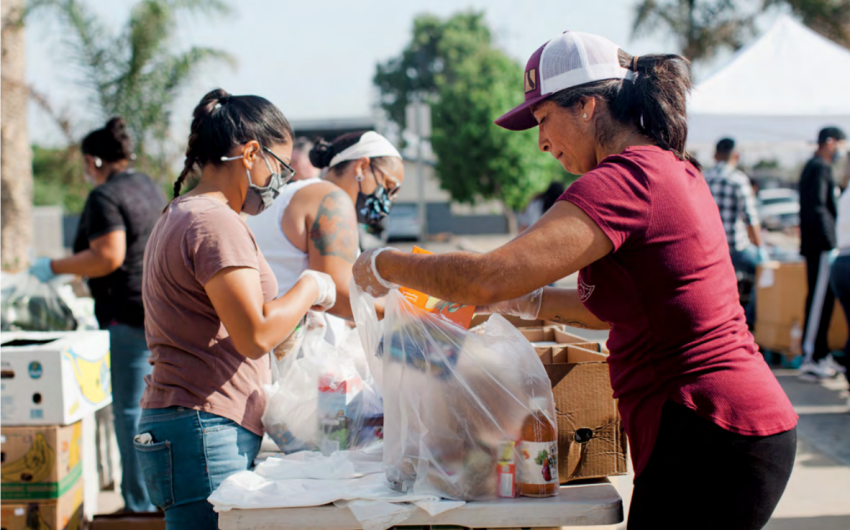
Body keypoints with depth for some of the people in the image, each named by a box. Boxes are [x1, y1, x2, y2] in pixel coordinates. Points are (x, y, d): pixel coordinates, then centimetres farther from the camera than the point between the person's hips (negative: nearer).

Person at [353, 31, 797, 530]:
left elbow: (490, 278, -22)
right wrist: (529, 302, 18)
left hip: (706, 436, -10)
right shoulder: (673, 169, 15)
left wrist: (385, 265, -7)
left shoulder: (624, 179, -16)